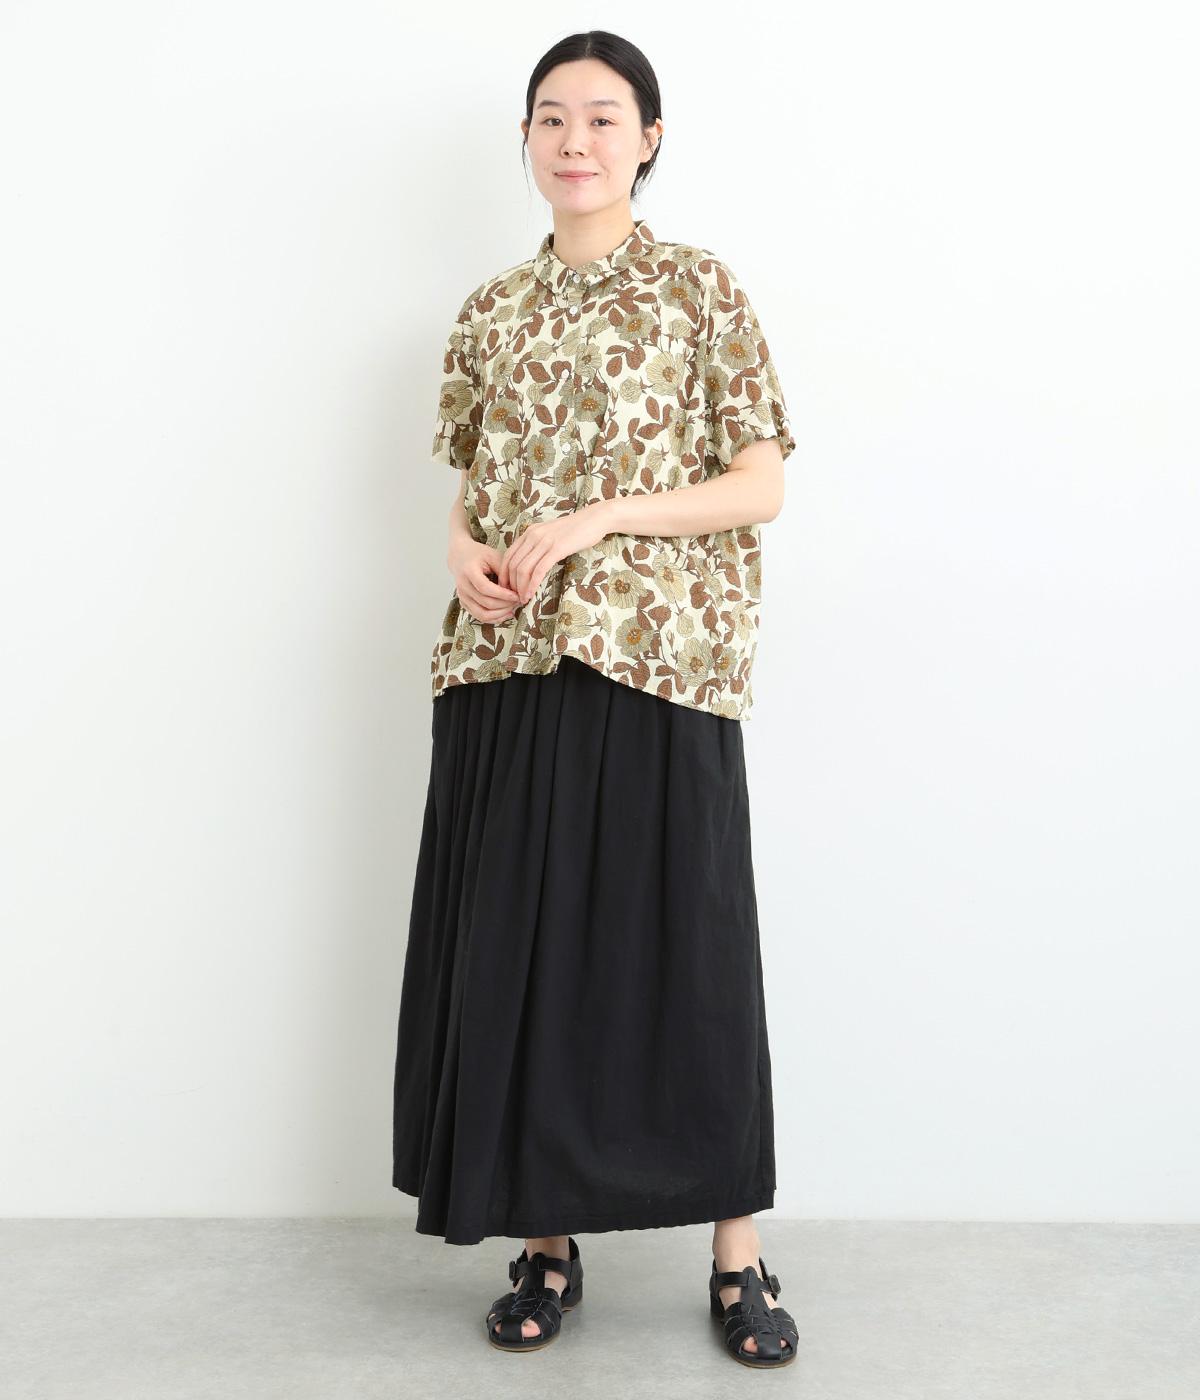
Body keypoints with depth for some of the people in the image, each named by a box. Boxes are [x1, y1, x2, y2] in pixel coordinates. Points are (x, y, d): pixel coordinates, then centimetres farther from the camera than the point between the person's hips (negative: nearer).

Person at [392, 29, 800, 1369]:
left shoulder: (700, 289, 1)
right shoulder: (491, 310, 13)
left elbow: (761, 484, -3)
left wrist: (597, 518, -14)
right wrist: (464, 549, -3)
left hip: (656, 664, -4)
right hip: (507, 667, 4)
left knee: (685, 945, 1)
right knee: (518, 943, 6)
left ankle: (738, 1254, 14)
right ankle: (545, 1238, 20)